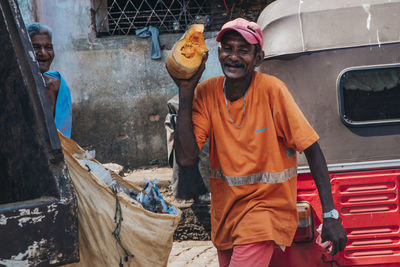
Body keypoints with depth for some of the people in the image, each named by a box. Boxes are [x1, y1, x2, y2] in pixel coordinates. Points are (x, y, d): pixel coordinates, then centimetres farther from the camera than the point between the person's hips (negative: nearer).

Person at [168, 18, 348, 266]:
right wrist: (186, 91, -15)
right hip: (224, 209, 5)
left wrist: (330, 215, -18)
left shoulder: (271, 90, -16)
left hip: (266, 206, -5)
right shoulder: (206, 92, -6)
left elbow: (312, 150, -13)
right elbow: (186, 158, -14)